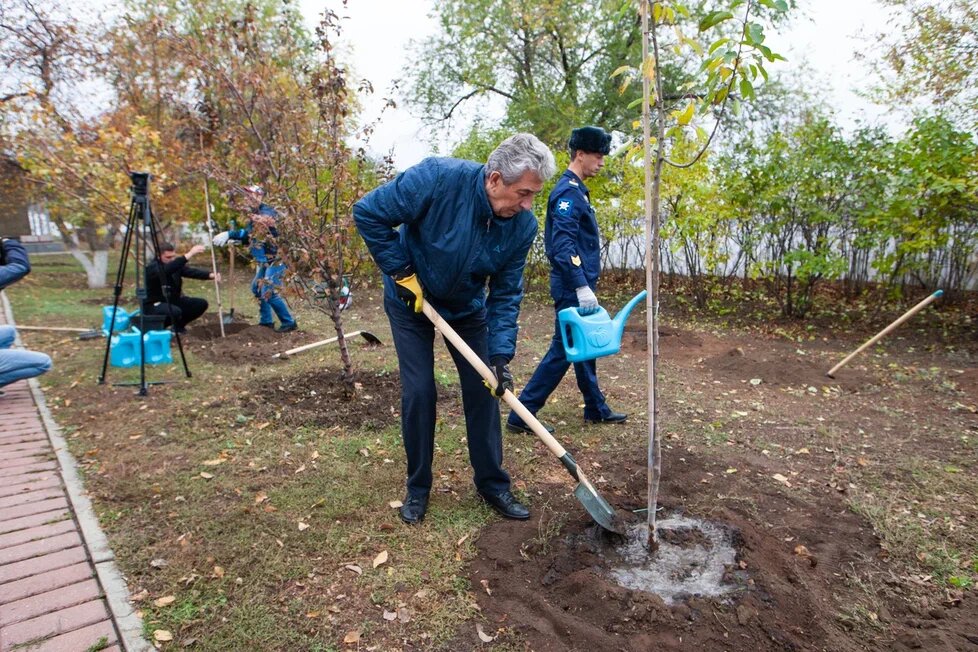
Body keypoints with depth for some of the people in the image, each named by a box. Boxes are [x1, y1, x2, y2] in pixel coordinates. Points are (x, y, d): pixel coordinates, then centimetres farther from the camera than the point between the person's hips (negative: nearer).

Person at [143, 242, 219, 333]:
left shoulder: (176, 264, 1)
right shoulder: (152, 268, -21)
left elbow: (191, 271, -14)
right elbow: (167, 269, -42)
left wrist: (211, 275, -35)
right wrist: (190, 254, -51)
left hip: (173, 301, 8)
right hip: (154, 305, -7)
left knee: (201, 304, -7)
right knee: (175, 311, -37)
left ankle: (178, 325, 14)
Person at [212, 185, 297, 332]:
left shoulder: (267, 213, -20)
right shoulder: (255, 215, 10)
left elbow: (251, 232, -33)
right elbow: (252, 237, 20)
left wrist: (229, 234, -37)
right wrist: (235, 241, 4)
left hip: (275, 260, -10)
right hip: (264, 261, 10)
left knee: (269, 293, -12)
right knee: (257, 289, 17)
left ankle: (289, 322, -1)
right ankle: (266, 321, 28)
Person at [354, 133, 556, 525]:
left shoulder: (523, 226, -20)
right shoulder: (436, 178, -33)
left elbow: (506, 295, -13)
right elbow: (368, 213, -24)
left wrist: (500, 356, -22)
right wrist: (402, 272, -23)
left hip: (468, 309, 4)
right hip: (410, 301, -3)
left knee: (483, 390, 2)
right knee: (419, 392, -3)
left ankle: (492, 485, 19)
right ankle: (417, 487, 17)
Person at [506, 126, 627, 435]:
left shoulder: (576, 189, 16)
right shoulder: (568, 190, -15)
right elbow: (563, 244, -25)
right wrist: (582, 287, -29)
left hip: (579, 285, 10)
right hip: (573, 289, -10)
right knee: (562, 350, -5)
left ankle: (596, 408, 31)